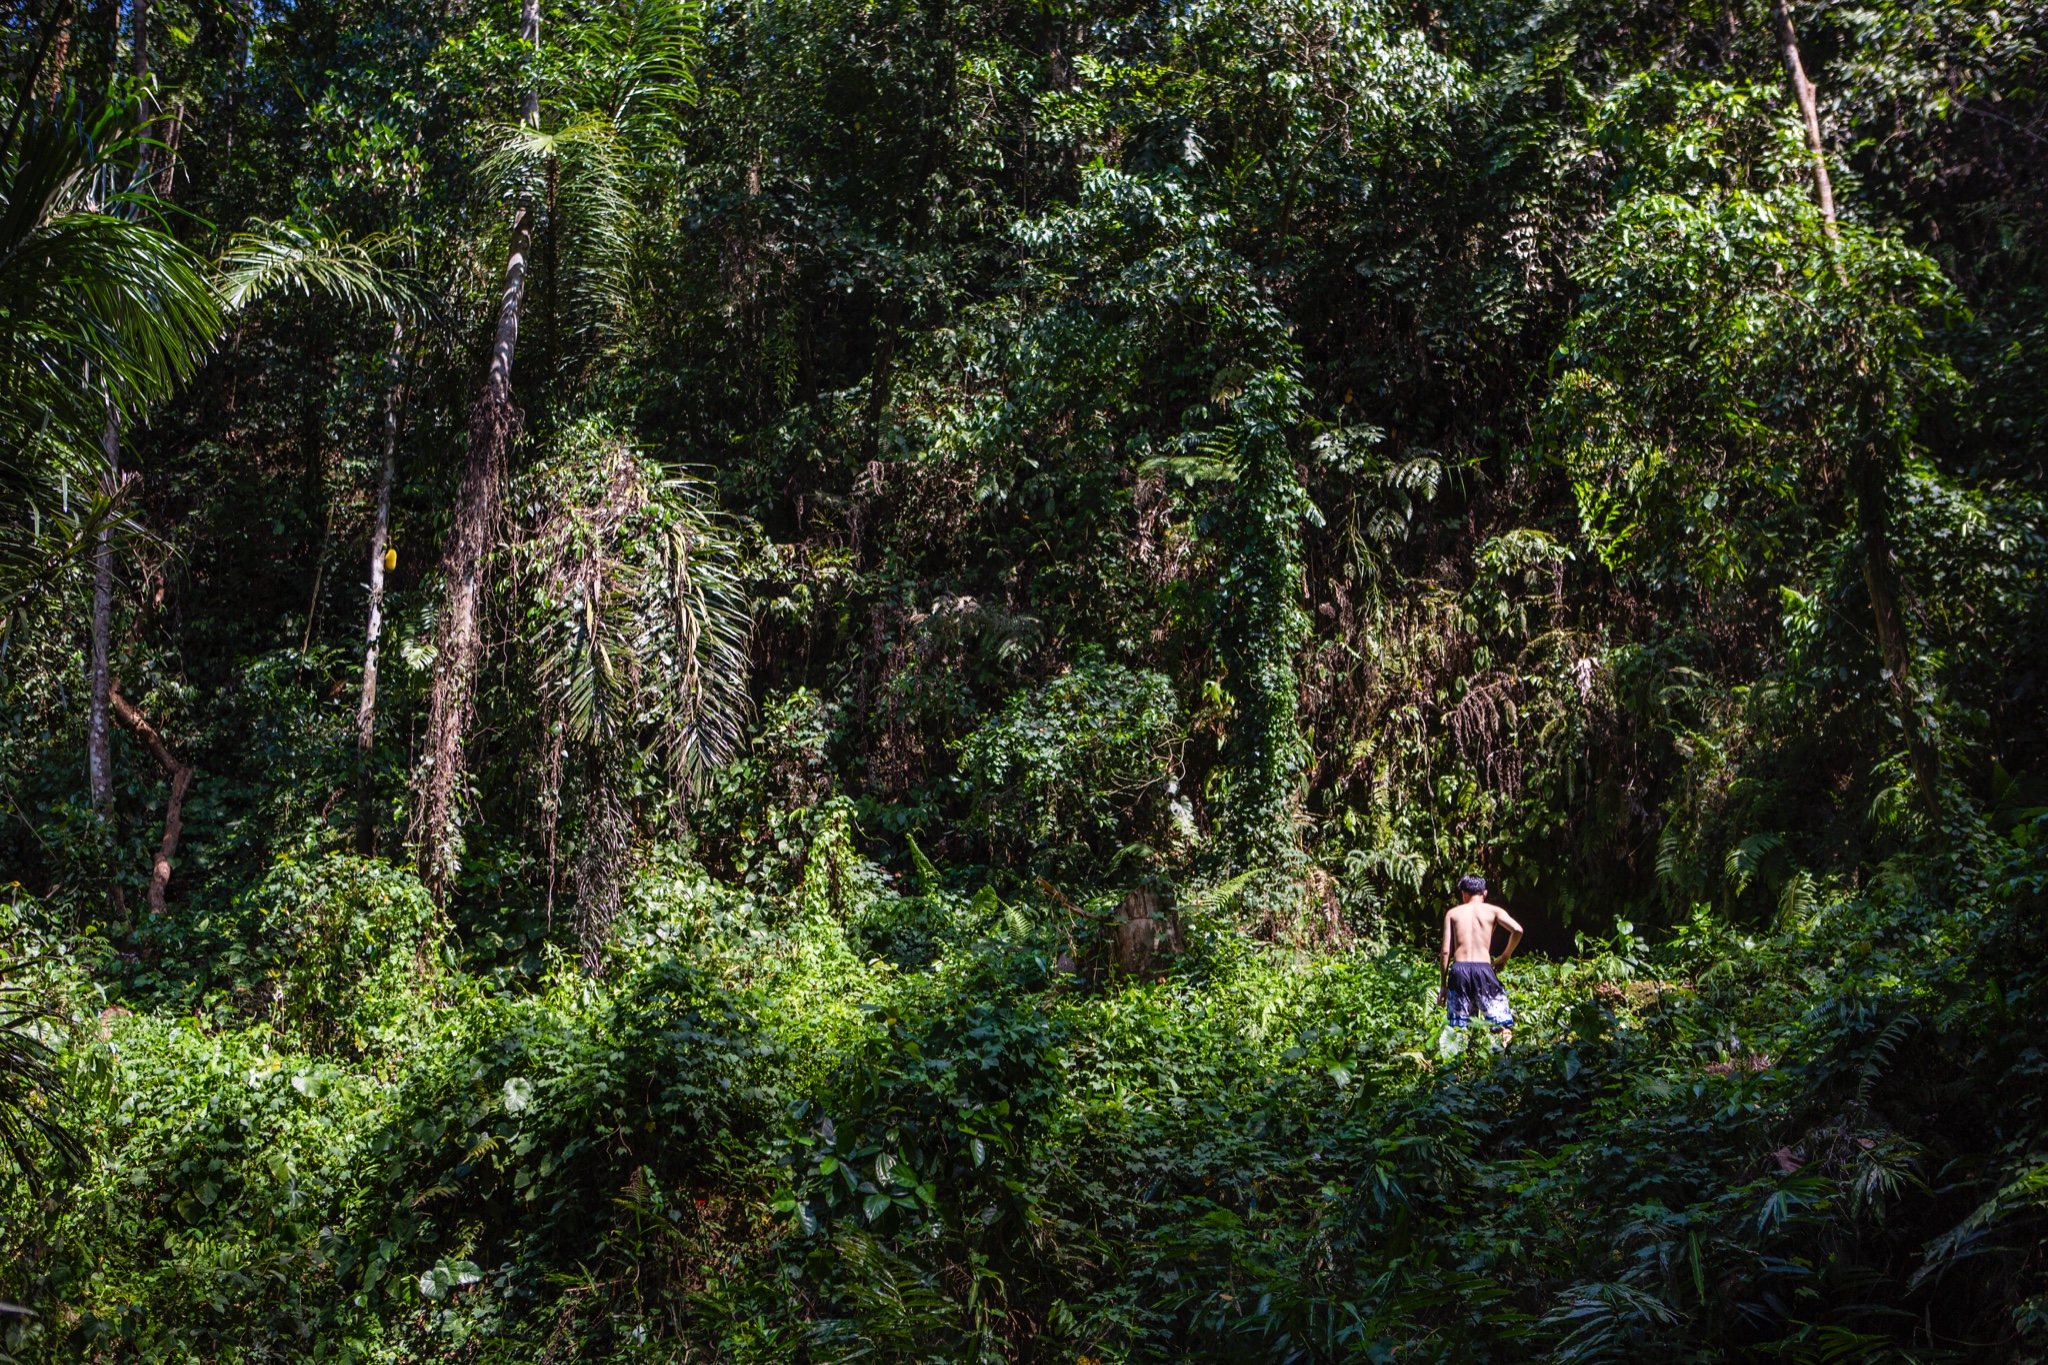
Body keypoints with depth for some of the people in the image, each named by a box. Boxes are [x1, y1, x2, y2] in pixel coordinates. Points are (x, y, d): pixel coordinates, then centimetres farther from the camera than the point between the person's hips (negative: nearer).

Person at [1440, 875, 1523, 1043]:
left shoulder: (1452, 913, 13)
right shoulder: (1493, 911, 10)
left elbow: (1446, 951, 6)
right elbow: (1517, 930, -7)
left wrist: (1443, 984, 10)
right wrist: (1505, 956, 9)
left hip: (1459, 969, 2)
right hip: (1483, 968, -1)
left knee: (1457, 1029, 7)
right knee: (1504, 1026, 4)